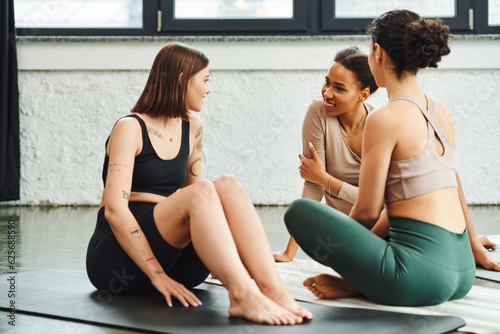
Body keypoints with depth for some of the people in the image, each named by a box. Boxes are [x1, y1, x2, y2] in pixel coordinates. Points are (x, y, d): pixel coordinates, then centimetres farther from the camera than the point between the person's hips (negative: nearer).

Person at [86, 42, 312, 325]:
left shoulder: (192, 128, 14)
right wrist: (158, 275, -25)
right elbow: (115, 210, -17)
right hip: (117, 257, -6)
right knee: (201, 192, -30)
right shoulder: (130, 128, -7)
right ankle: (242, 295, -47)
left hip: (172, 255, 6)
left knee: (228, 187, -19)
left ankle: (274, 290, -36)